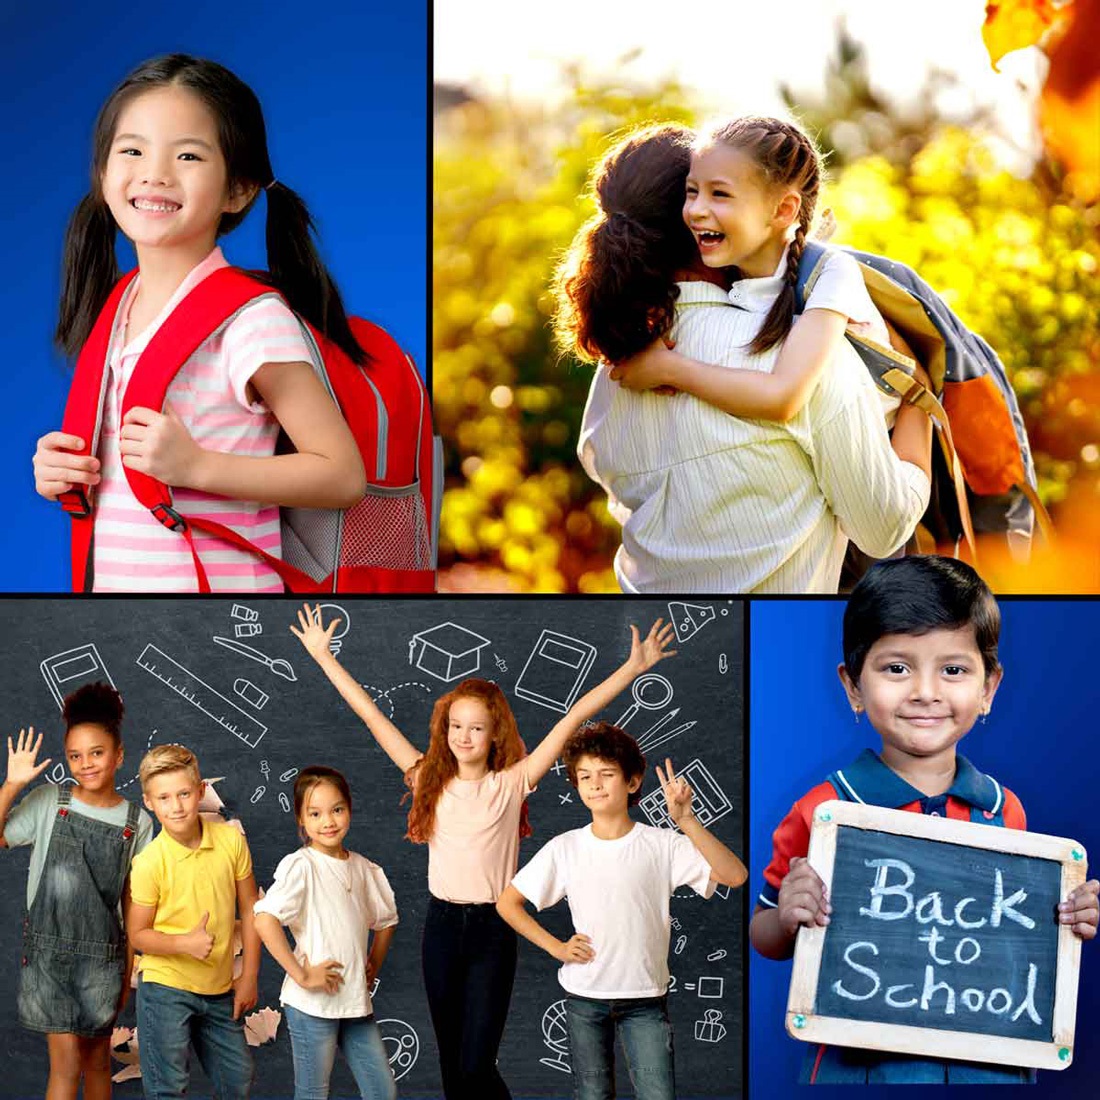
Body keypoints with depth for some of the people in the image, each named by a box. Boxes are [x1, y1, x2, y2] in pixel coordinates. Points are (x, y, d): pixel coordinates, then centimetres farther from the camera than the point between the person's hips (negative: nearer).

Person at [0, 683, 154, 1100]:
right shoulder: (48, 801, -3)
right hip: (48, 950, -2)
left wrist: (129, 967, 6)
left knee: (97, 1059, 13)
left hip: (103, 956, 2)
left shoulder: (137, 822, 0)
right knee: (67, 1063, -5)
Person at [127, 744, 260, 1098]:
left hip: (220, 990, 4)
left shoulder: (231, 839, -6)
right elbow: (137, 935, -8)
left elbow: (248, 908, 4)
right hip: (166, 988, -4)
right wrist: (185, 943, -25)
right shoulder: (148, 863, -16)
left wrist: (249, 976, 4)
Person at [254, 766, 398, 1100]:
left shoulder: (364, 868, 7)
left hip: (356, 1002, 6)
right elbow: (264, 921, -26)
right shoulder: (300, 865, -13)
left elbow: (385, 921, 23)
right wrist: (301, 975, -23)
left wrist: (372, 970, 13)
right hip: (313, 1005, -6)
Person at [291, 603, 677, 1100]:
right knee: (451, 1060, 12)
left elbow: (573, 719, -10)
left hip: (493, 928, -3)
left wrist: (634, 667, -14)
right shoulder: (430, 780, 1)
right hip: (441, 923, 3)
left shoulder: (512, 783, -5)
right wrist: (322, 655, 1)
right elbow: (371, 714, 1)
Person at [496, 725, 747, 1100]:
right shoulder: (565, 848, -2)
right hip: (584, 998, 2)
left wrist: (685, 820, -26)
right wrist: (556, 948, -4)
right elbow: (507, 903, 5)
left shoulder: (662, 844, -7)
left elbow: (735, 876, -19)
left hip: (645, 998, -1)